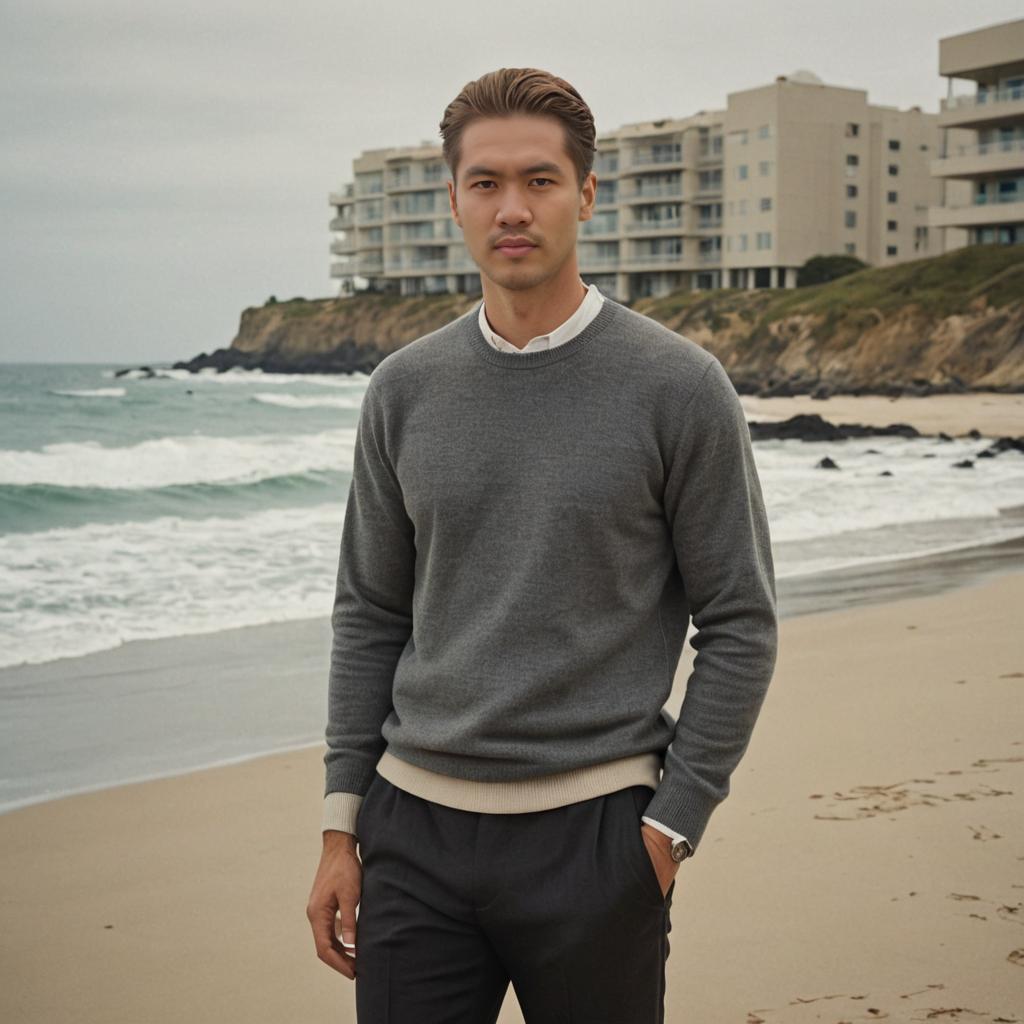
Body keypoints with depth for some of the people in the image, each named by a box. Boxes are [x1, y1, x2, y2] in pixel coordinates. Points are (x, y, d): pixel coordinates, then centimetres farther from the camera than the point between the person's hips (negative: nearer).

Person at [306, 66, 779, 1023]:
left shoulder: (677, 386, -6)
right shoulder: (404, 390, 5)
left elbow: (740, 626, -4)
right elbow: (368, 614, 10)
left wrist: (671, 826, -8)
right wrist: (340, 825, 6)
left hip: (589, 832, -3)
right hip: (415, 830, 3)